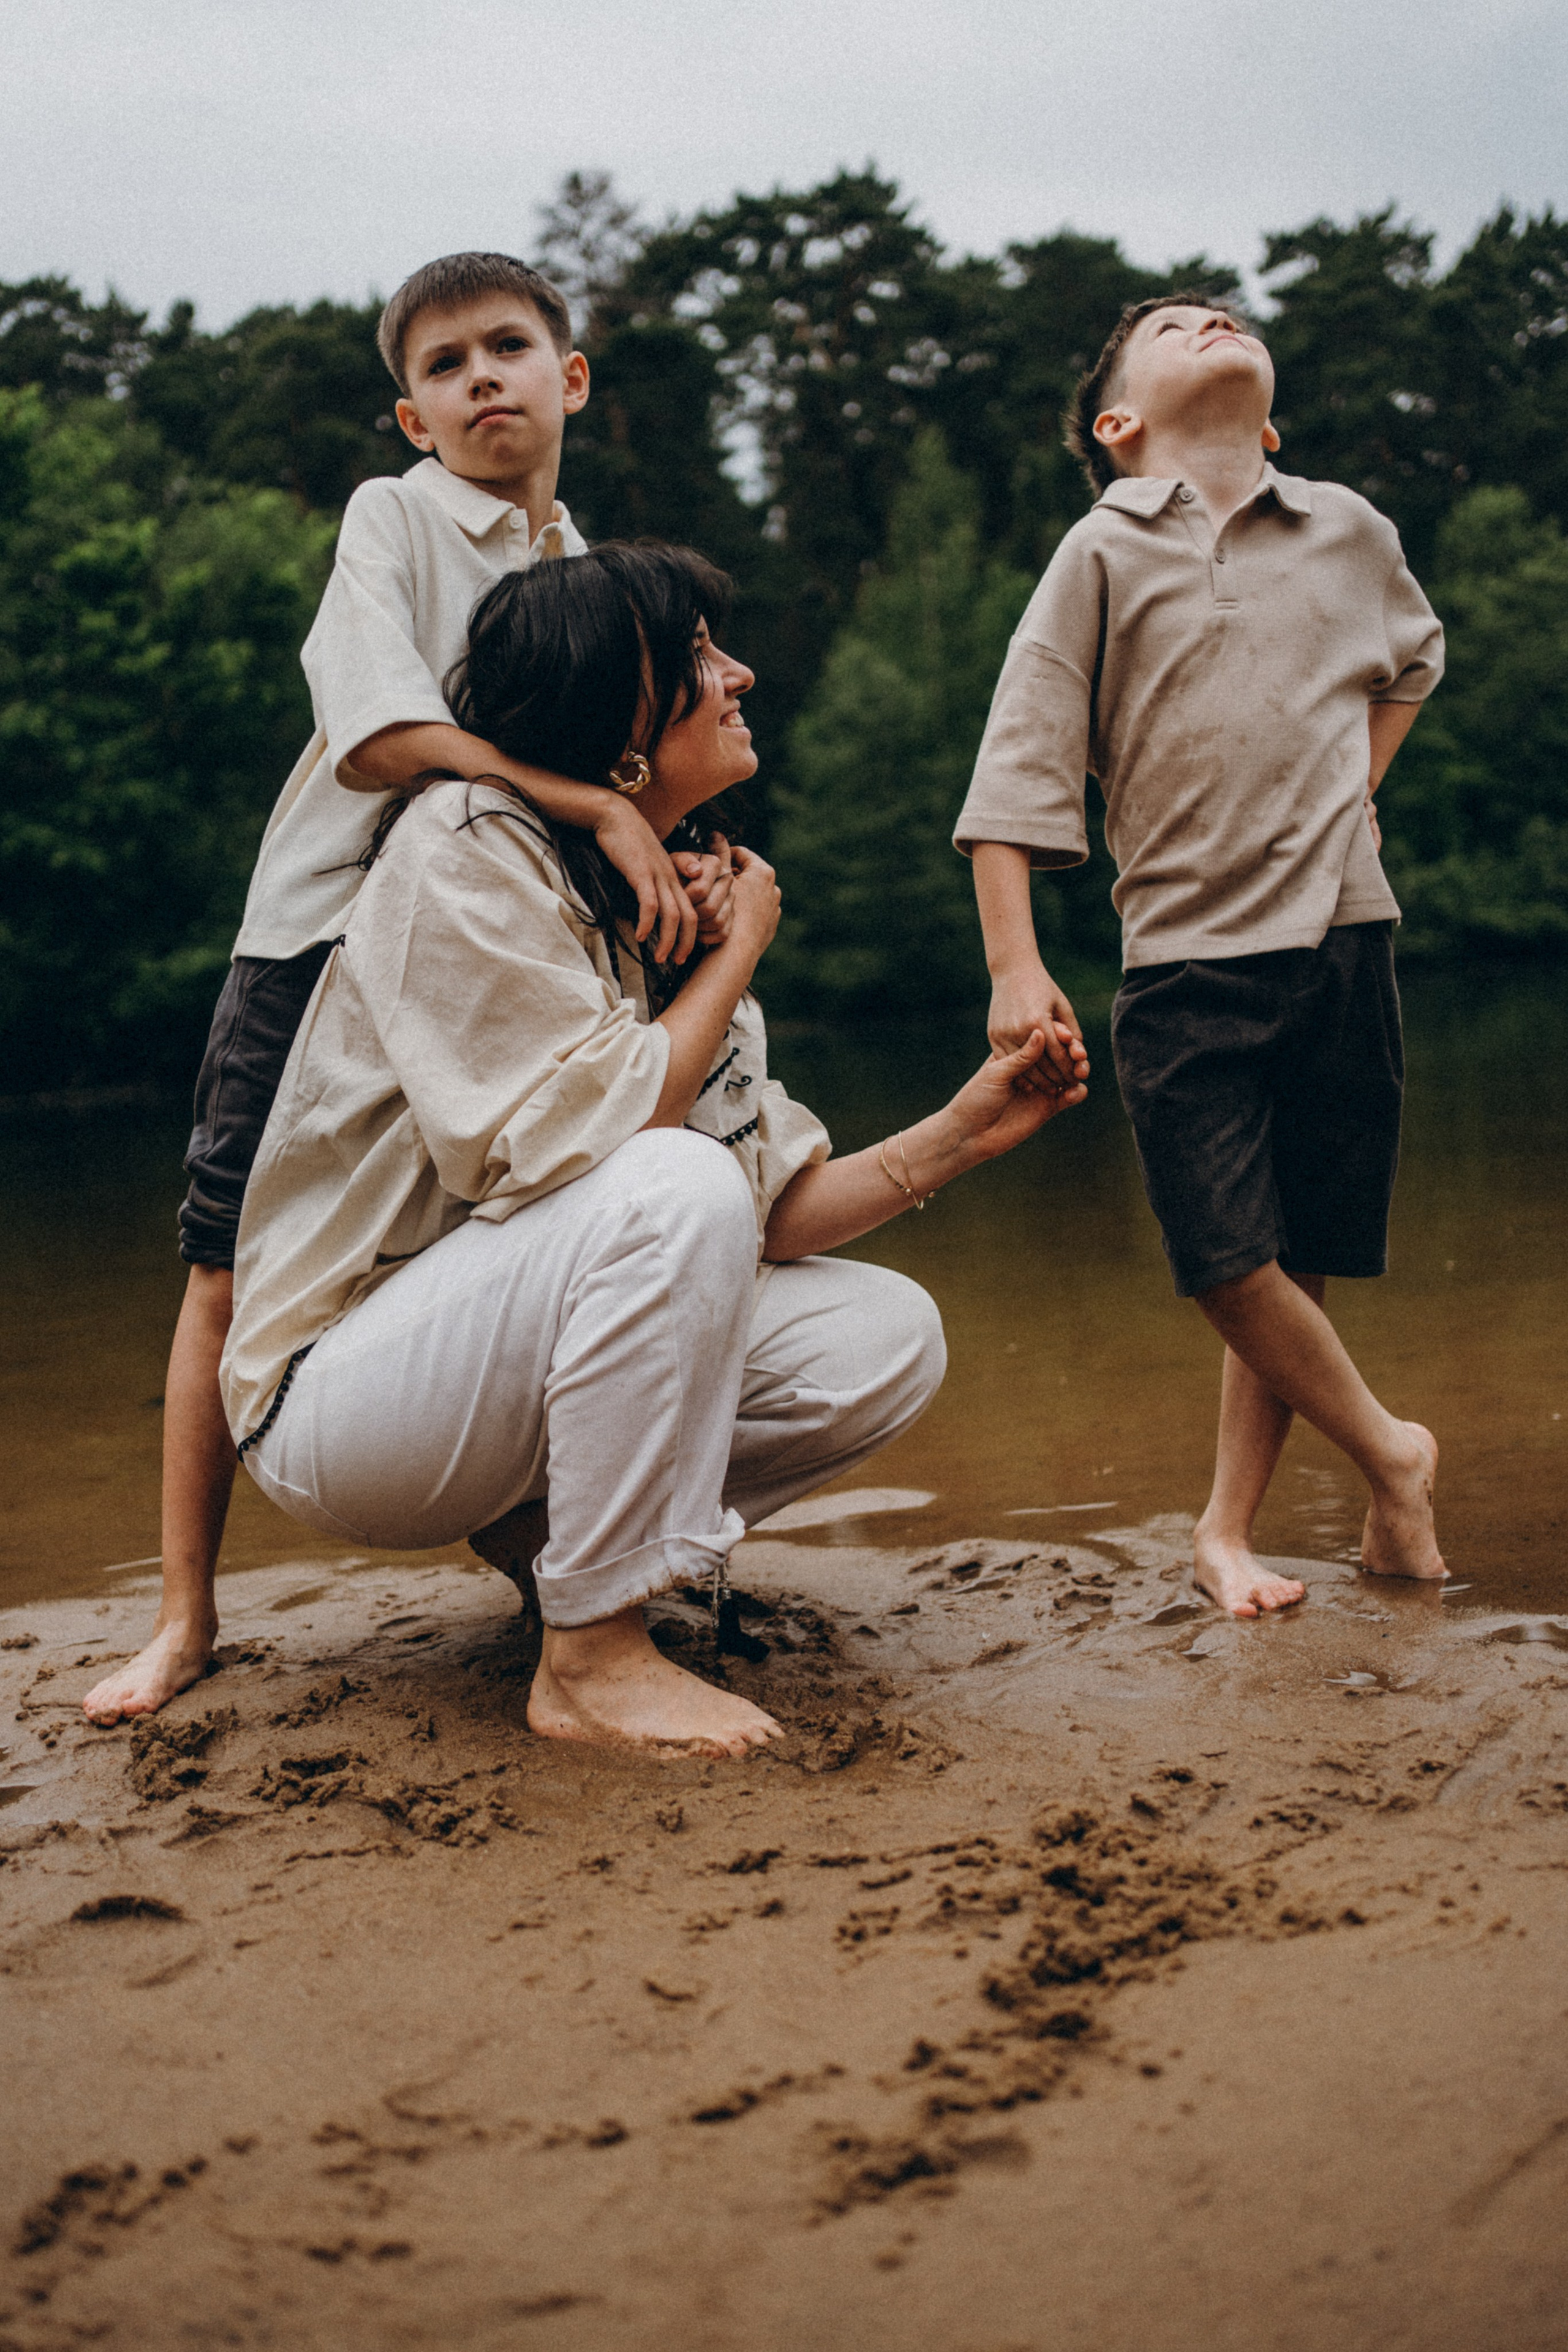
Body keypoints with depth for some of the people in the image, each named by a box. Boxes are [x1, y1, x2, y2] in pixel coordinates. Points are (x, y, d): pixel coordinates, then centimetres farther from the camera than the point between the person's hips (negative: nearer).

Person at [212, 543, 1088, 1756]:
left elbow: (770, 1206, 5)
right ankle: (591, 1655, -21)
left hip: (517, 1364, 8)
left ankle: (560, 1524, 5)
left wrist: (961, 1133, -8)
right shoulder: (465, 850, -15)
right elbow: (584, 1136, -26)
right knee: (674, 1186, -32)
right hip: (346, 1381, -8)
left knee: (888, 1338, -6)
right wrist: (739, 949, -13)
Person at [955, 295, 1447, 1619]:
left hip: (1343, 938, 3)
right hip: (1188, 954, -2)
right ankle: (1391, 1453, 11)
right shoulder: (1104, 554, 1)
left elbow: (1412, 662, 33)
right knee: (1227, 1261, -12)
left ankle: (1228, 1533, 16)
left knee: (1299, 1265, 3)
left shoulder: (1351, 534, 10)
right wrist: (1015, 966, -12)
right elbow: (1019, 769, -4)